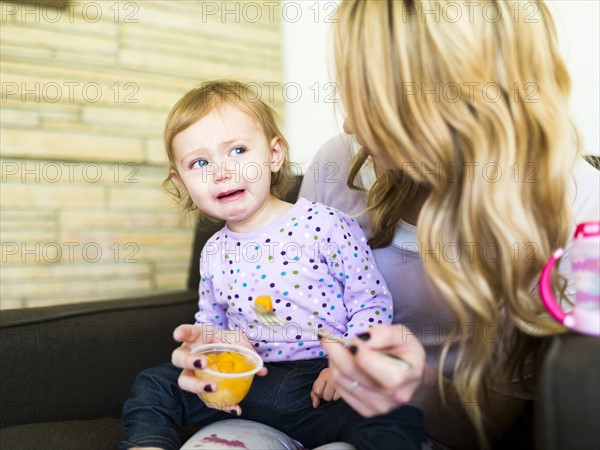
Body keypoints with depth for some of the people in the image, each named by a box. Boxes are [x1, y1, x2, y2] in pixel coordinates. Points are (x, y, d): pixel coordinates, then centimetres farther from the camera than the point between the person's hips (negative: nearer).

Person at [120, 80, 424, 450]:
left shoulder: (324, 225, -9)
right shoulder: (214, 253, 8)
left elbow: (372, 302, -6)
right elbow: (210, 323, 22)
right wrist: (199, 341, -1)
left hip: (320, 384, -5)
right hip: (245, 386, 5)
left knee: (397, 419, -32)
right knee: (153, 385, 1)